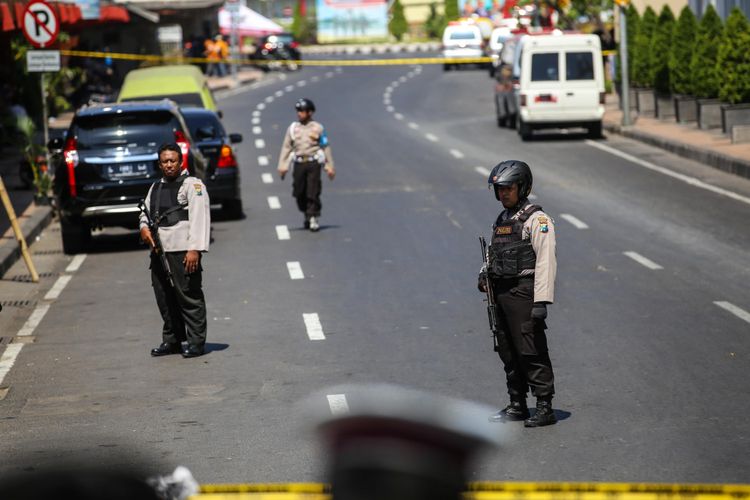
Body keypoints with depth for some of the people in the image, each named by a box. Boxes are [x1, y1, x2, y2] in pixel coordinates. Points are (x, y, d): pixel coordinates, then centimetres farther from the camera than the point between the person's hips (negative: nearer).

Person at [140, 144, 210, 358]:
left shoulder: (192, 184, 0)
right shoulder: (156, 188, 23)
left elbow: (199, 218, -9)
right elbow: (146, 212, 28)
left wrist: (195, 249, -19)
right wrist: (144, 227, 2)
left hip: (183, 251, -7)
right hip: (159, 250, 7)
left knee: (188, 296, -7)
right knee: (164, 298, 11)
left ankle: (196, 342, -3)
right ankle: (171, 341, 21)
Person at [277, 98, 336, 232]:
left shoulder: (317, 128, 2)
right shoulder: (292, 128, 8)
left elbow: (326, 148, 6)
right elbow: (286, 147, 8)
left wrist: (330, 166, 3)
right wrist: (282, 165, 1)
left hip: (313, 162, -3)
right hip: (299, 164, 3)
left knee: (313, 193, -9)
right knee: (299, 193, 4)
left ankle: (314, 219, -3)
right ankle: (307, 215, 23)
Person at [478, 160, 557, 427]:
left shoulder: (536, 219, -9)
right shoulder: (502, 220, 17)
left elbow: (546, 261, -16)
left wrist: (542, 300, -22)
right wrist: (486, 271, 6)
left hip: (524, 293, -8)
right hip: (501, 294, 8)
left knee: (532, 352, -9)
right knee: (508, 353, 11)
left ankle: (545, 407, -5)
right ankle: (517, 406, 19)